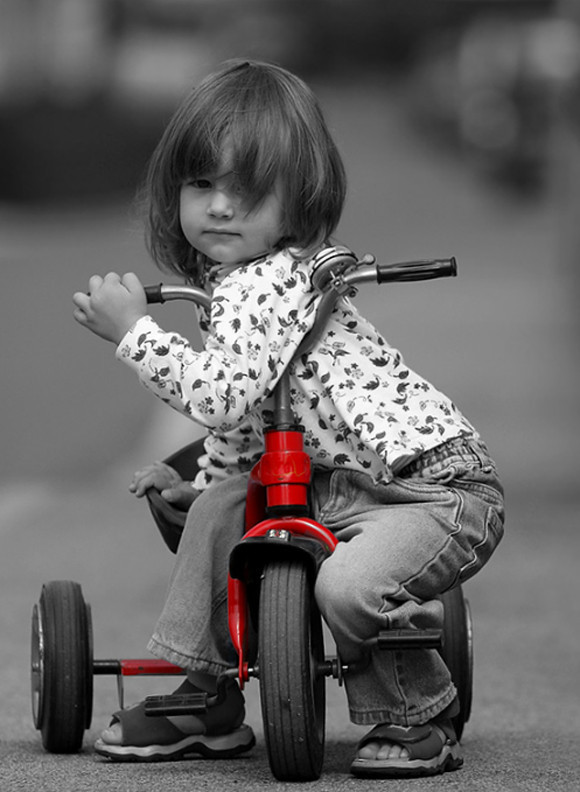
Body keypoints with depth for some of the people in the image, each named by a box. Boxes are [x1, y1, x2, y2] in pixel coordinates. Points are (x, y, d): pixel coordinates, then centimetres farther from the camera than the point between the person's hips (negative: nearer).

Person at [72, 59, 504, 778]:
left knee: (348, 584, -33)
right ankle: (204, 700, 18)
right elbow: (243, 413, 27)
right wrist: (200, 481, 21)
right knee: (219, 508, 10)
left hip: (443, 488, -11)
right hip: (346, 480, 11)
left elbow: (221, 397, -28)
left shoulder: (267, 283, -18)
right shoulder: (232, 277, 14)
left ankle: (417, 719, -6)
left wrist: (131, 330, -19)